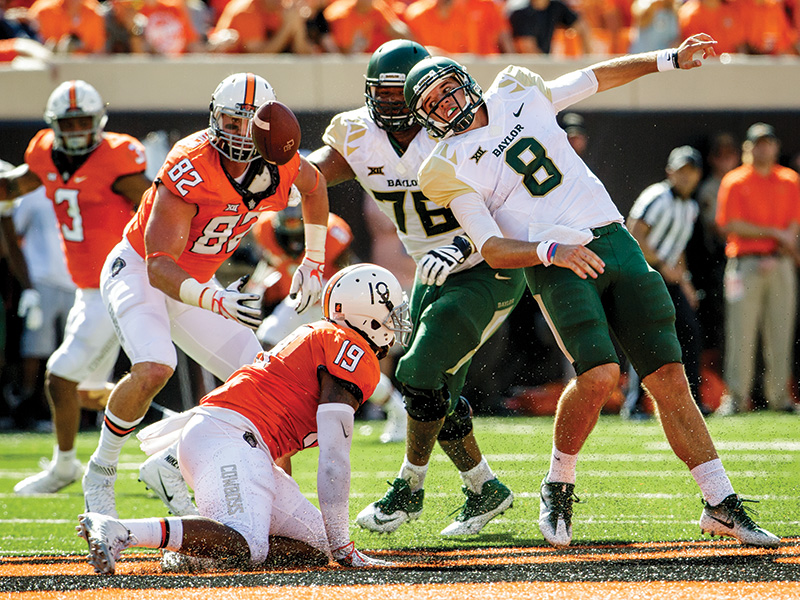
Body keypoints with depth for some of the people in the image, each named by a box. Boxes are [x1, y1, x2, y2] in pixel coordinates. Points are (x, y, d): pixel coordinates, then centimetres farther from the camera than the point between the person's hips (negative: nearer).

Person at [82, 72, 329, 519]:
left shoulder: (279, 164, -12)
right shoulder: (191, 169, -31)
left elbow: (315, 186, 16)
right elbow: (159, 266, -35)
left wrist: (314, 262, 16)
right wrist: (212, 300, -51)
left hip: (192, 282, 7)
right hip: (137, 272, -7)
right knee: (154, 369, -32)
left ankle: (174, 466, 13)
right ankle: (101, 472, -10)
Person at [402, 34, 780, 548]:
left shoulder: (518, 91, 13)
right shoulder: (451, 168, -1)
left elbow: (598, 78, 27)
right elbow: (493, 249, -10)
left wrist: (669, 59, 23)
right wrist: (551, 251, -26)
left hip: (614, 241, 4)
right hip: (554, 269, -4)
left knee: (669, 378, -2)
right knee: (599, 376, -25)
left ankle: (723, 505, 3)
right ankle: (558, 487, -2)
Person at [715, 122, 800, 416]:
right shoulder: (734, 181, 3)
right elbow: (730, 225, -5)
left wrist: (775, 257, -10)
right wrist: (774, 234, -9)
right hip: (745, 263, -3)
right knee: (740, 333, -7)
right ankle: (735, 397, -5)